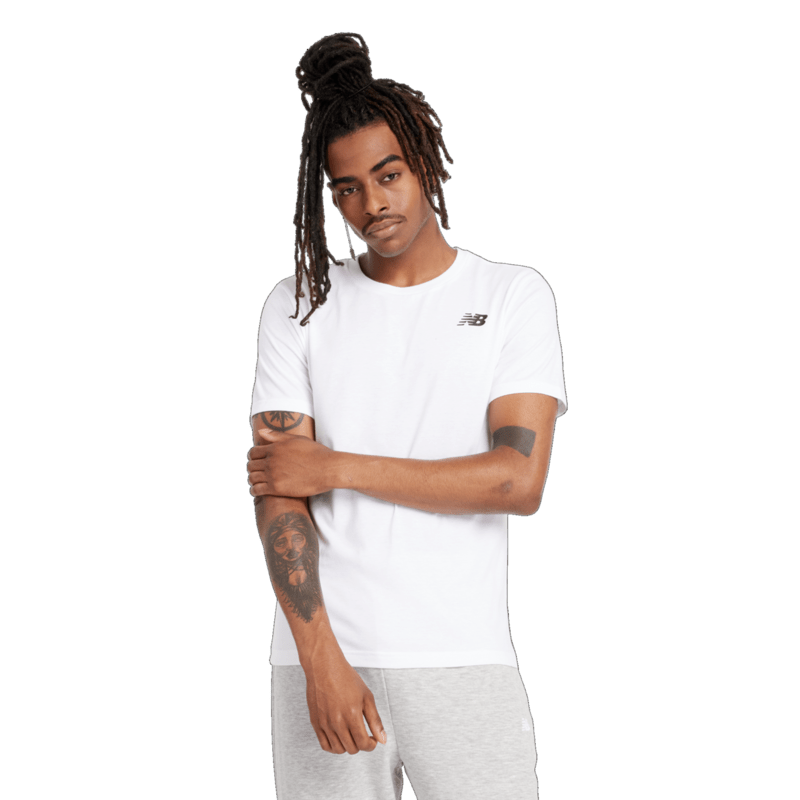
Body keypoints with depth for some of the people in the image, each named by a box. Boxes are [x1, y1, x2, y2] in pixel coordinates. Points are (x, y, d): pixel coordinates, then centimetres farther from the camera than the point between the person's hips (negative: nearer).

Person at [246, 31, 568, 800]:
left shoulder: (514, 296, 4)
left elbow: (519, 479, -8)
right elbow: (278, 494, -1)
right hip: (322, 656, 1)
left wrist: (336, 467, -8)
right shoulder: (299, 305, 8)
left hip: (464, 659, -1)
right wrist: (321, 661, -12)